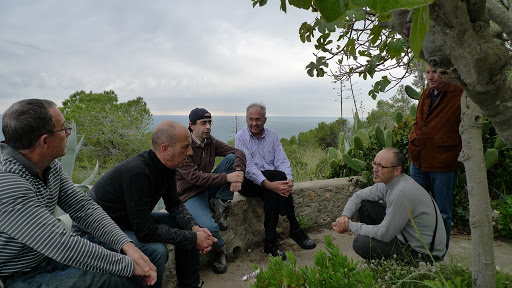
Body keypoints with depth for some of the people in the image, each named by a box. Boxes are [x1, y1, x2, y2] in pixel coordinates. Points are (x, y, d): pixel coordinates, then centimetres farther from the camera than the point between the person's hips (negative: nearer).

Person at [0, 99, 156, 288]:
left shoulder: (50, 166, -3)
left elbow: (83, 207, -2)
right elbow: (64, 246, -32)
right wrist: (129, 266, -24)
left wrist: (126, 244, -15)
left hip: (47, 258, 8)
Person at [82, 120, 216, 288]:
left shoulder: (166, 167, -8)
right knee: (156, 250, -31)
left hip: (133, 221, 9)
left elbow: (174, 205, 4)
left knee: (187, 227, 2)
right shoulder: (137, 172, -35)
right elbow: (145, 232, -34)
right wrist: (193, 238, -25)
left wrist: (195, 228, -14)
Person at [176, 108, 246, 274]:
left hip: (209, 188, 6)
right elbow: (194, 177, -27)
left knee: (232, 158, -11)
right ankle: (220, 250, 3)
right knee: (210, 227, -34)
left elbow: (238, 153, -5)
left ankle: (220, 204, -9)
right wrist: (227, 177, -33)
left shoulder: (211, 142, 2)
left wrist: (238, 173, -27)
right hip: (191, 194, -6)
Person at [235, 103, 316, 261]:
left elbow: (282, 161, -2)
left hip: (271, 180, 4)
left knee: (272, 193, -32)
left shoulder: (272, 135, 8)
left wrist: (289, 180, -24)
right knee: (280, 175, -29)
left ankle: (271, 243, -22)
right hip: (249, 182, -3)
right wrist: (269, 184, -32)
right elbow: (248, 167, -18)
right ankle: (295, 229, -21)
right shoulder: (241, 137, -5)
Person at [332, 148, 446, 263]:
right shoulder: (387, 182, -3)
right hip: (406, 235, 9)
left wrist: (350, 225, -16)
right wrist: (345, 216, -7)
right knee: (365, 205, 4)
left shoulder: (402, 193, -30)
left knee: (361, 243, -20)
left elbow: (384, 234, -26)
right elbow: (359, 195, 11)